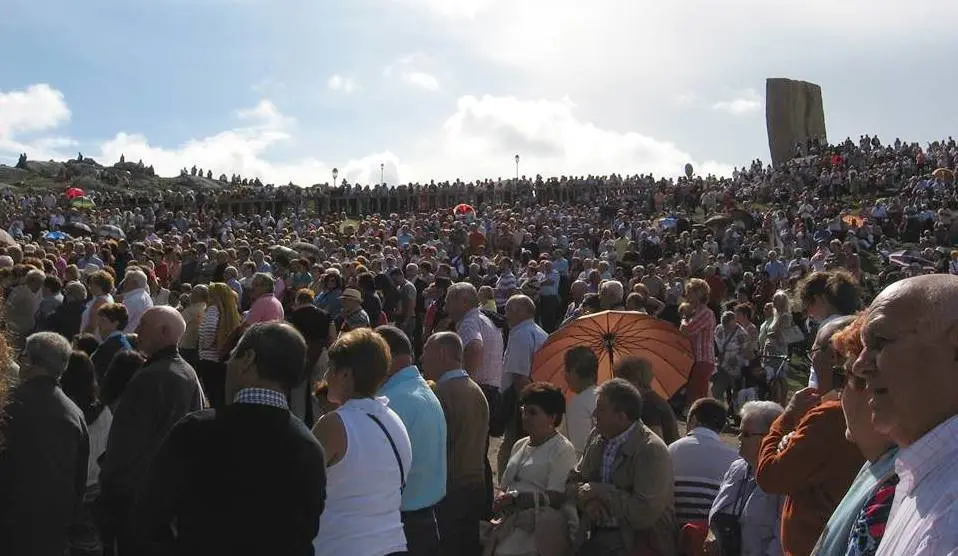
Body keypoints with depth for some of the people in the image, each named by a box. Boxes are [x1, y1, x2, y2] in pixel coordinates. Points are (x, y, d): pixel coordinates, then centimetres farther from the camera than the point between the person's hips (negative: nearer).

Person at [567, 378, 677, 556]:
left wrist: (599, 491, -13)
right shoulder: (597, 439, 8)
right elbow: (572, 481, 13)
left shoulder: (652, 451, -13)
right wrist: (586, 498, -8)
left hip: (637, 541, -6)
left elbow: (645, 514, -20)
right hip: (597, 535, 6)